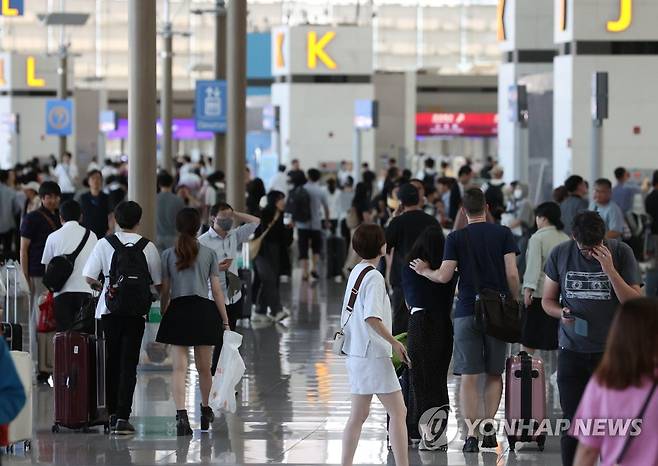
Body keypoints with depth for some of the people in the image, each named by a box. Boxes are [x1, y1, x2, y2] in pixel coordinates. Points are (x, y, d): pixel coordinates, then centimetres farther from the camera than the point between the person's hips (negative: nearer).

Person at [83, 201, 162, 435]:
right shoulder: (148, 247, -3)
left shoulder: (104, 244, -2)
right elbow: (157, 282, -1)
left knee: (112, 360, 13)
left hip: (109, 308, 1)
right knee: (129, 362, 0)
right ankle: (123, 416, -9)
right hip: (135, 310, -1)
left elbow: (89, 277, -6)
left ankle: (112, 413, 18)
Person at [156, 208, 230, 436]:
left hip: (177, 310, 0)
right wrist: (224, 319, 8)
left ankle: (181, 415, -17)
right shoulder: (209, 254, 2)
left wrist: (163, 315, 15)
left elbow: (165, 291, 3)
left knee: (179, 367, -3)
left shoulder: (168, 255, 3)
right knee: (204, 367, 13)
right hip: (203, 310, 0)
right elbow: (216, 289, 2)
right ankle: (205, 411, 32)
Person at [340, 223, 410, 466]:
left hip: (356, 353, 9)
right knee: (398, 412, -4)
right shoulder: (374, 277, -15)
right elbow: (372, 317, -25)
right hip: (373, 355, -9)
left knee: (358, 415, 12)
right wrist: (394, 342, -19)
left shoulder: (356, 272, 11)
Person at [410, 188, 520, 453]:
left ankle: (471, 435, -4)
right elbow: (512, 274, -5)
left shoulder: (456, 238, -2)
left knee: (469, 376, 0)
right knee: (494, 373, 13)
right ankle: (489, 427, 6)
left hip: (466, 311, -1)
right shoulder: (503, 234, 0)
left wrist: (424, 271, 14)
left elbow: (444, 276, -5)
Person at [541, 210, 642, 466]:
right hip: (572, 351, 2)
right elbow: (547, 300, 11)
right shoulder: (560, 254, 0)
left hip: (610, 351, -2)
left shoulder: (621, 252, -5)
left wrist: (610, 270, -20)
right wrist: (561, 313, -11)